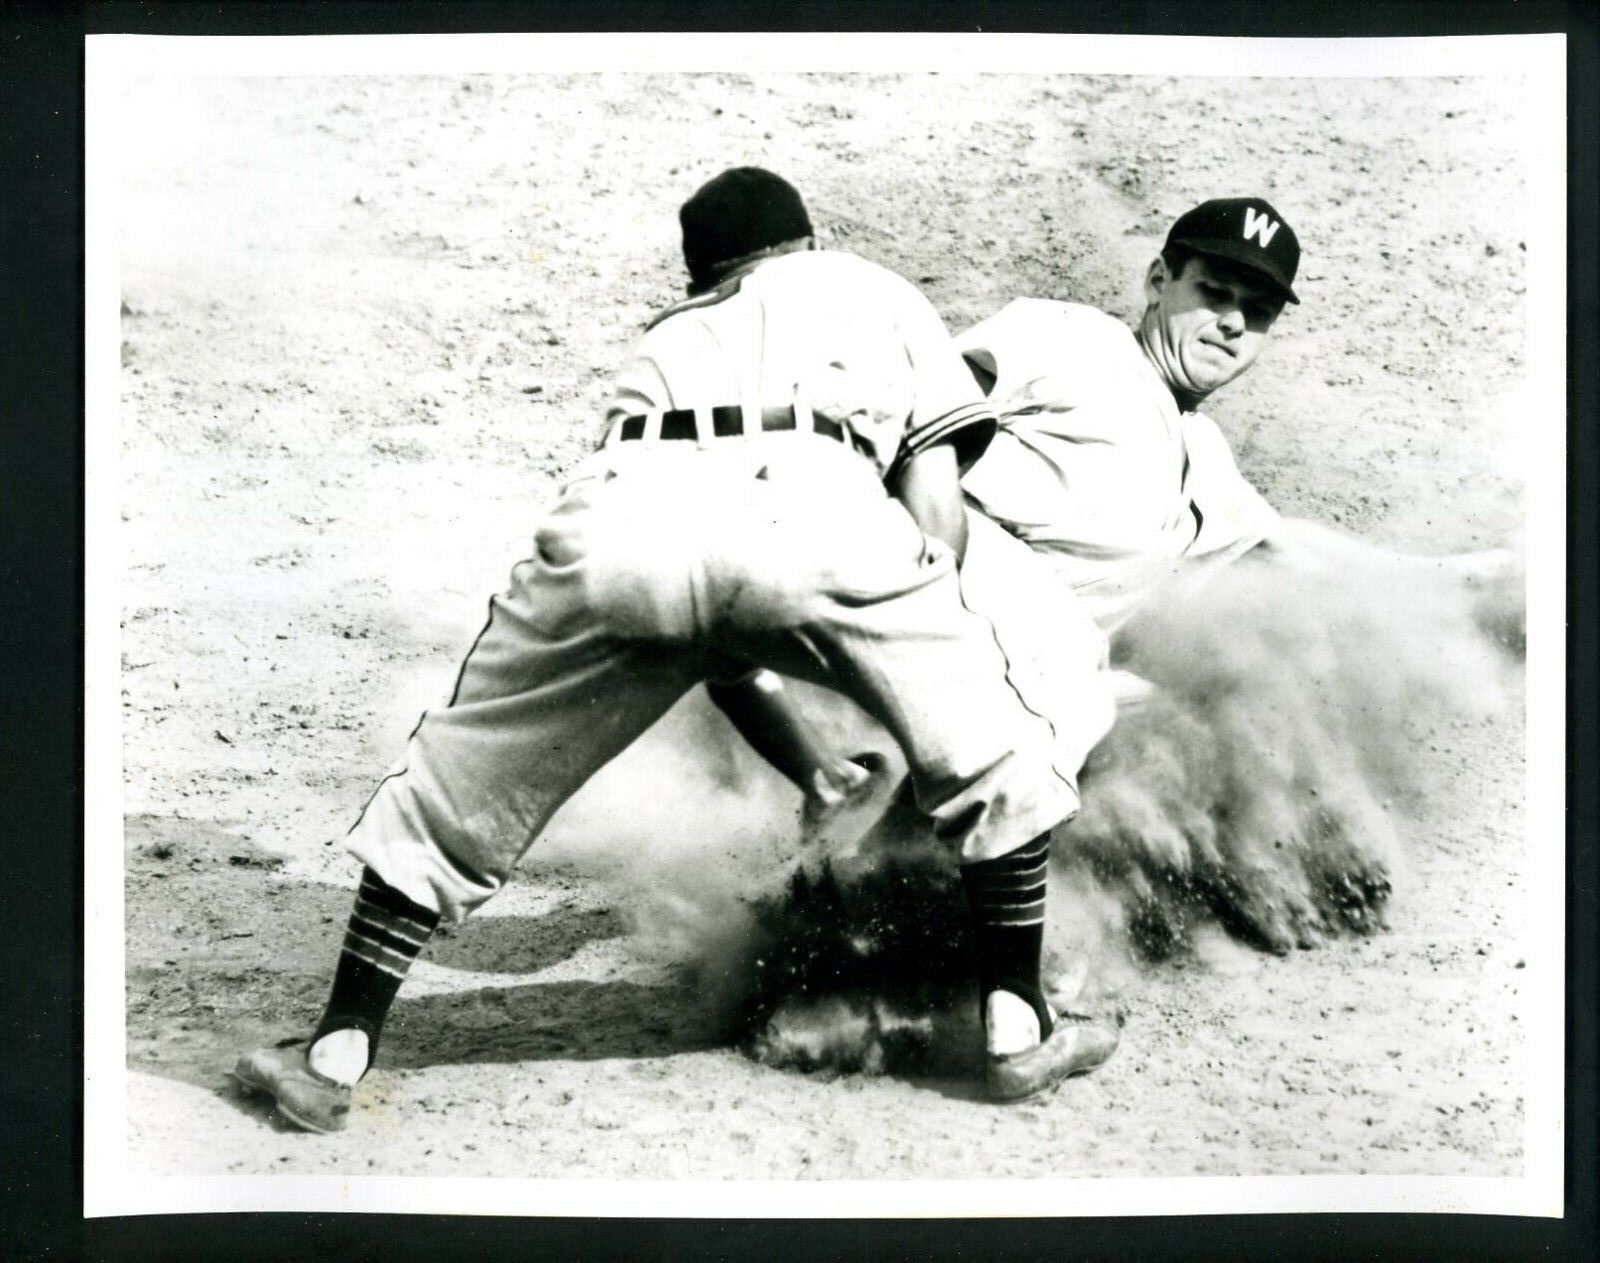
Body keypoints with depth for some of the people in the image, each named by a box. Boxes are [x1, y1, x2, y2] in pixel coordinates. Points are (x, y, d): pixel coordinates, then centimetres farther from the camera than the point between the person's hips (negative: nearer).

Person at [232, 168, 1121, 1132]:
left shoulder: (670, 335, 44)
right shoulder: (878, 292, 39)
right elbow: (936, 504, 22)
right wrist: (919, 653, 34)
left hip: (622, 518, 3)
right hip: (813, 503, -2)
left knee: (455, 790, 20)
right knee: (999, 760, 20)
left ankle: (336, 1057, 22)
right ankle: (1018, 1031, 22)